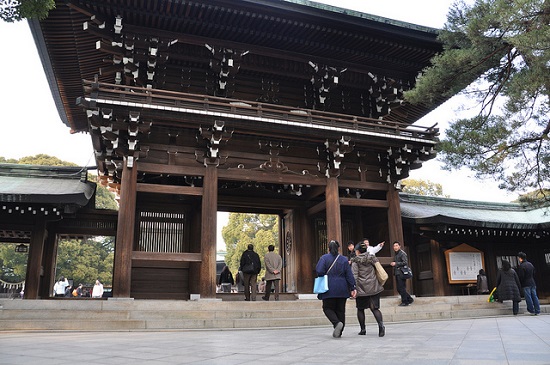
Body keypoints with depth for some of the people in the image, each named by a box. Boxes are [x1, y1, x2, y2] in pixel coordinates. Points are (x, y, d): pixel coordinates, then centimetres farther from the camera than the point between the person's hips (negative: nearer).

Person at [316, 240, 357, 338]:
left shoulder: (324, 258, -4)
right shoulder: (344, 259, 5)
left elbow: (319, 271, -15)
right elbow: (349, 275, 3)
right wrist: (352, 288, 5)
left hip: (329, 289, -3)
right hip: (342, 290, 3)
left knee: (327, 308, 7)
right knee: (340, 310, 11)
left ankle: (337, 323, -18)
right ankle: (339, 332, 13)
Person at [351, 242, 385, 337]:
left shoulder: (355, 261, -3)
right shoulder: (372, 257, 8)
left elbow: (354, 276, -11)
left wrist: (353, 288, -14)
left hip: (361, 288, -3)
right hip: (373, 287, 3)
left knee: (360, 309, 13)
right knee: (375, 308, 3)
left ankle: (363, 329, 17)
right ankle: (381, 324, -22)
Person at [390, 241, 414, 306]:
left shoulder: (402, 253, -8)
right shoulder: (396, 254, 19)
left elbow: (405, 262, -18)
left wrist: (396, 263, -19)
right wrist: (393, 264, 12)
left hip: (401, 273, -9)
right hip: (397, 274, 9)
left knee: (402, 288, -5)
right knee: (399, 289, 10)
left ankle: (405, 302, 4)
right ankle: (409, 299, 20)